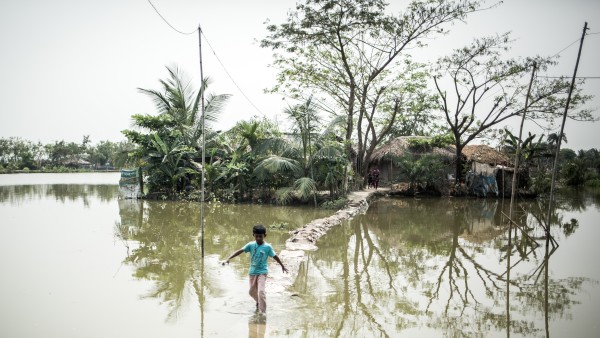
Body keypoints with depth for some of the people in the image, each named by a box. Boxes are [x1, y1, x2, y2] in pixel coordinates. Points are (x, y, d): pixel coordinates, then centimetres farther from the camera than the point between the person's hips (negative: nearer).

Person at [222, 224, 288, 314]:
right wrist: (228, 258, -25)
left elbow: (275, 256, 0)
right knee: (252, 292, 18)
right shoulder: (251, 245, -8)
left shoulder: (267, 247, -12)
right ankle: (259, 302, 49)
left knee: (261, 291, -18)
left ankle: (263, 312, -7)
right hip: (252, 272, 4)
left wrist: (282, 266, 11)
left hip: (262, 272, -4)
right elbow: (240, 251, -15)